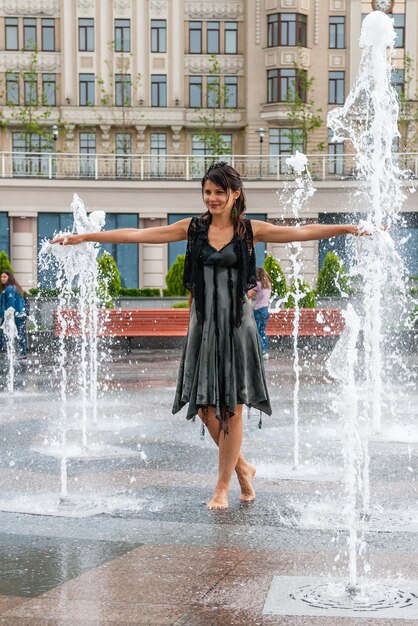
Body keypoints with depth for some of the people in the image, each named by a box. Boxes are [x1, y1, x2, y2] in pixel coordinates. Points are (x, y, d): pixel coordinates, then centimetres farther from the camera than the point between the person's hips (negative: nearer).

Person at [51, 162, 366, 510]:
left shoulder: (250, 230, 0)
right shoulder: (193, 228, 5)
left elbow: (302, 232, -4)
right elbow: (137, 235, 3)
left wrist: (349, 229, -12)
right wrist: (85, 237, 0)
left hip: (236, 324, -2)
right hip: (204, 323, 2)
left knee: (232, 409, 0)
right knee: (205, 407, 1)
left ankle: (223, 488, 13)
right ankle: (243, 468, 25)